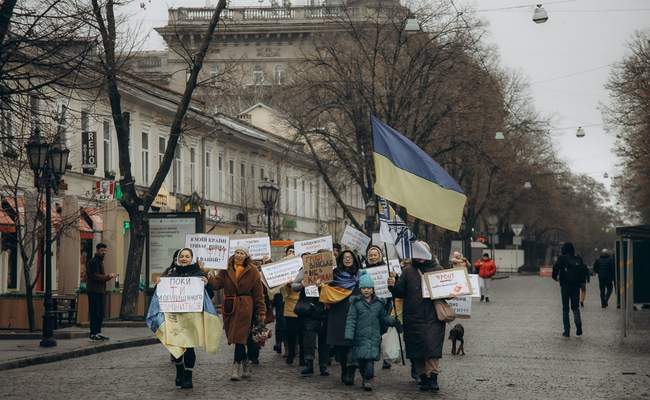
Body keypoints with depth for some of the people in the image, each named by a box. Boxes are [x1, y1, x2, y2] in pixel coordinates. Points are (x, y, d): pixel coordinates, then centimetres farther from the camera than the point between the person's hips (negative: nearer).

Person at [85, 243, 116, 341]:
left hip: (99, 291, 10)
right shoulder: (94, 262, -10)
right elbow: (95, 276, -20)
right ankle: (93, 334, -7)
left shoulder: (99, 261, 22)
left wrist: (108, 276, 9)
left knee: (100, 314, 12)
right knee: (95, 313, -9)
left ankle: (98, 333, 17)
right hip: (94, 291, -10)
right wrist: (108, 276, -17)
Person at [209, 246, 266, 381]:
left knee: (240, 337, -11)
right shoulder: (226, 271, 9)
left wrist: (261, 313, -4)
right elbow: (216, 284, -5)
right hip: (229, 308, 4)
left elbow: (258, 294, 0)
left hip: (245, 308, -4)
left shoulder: (252, 272, 1)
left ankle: (237, 368, -8)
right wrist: (211, 276, -25)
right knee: (235, 337, 8)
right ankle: (246, 365, 23)